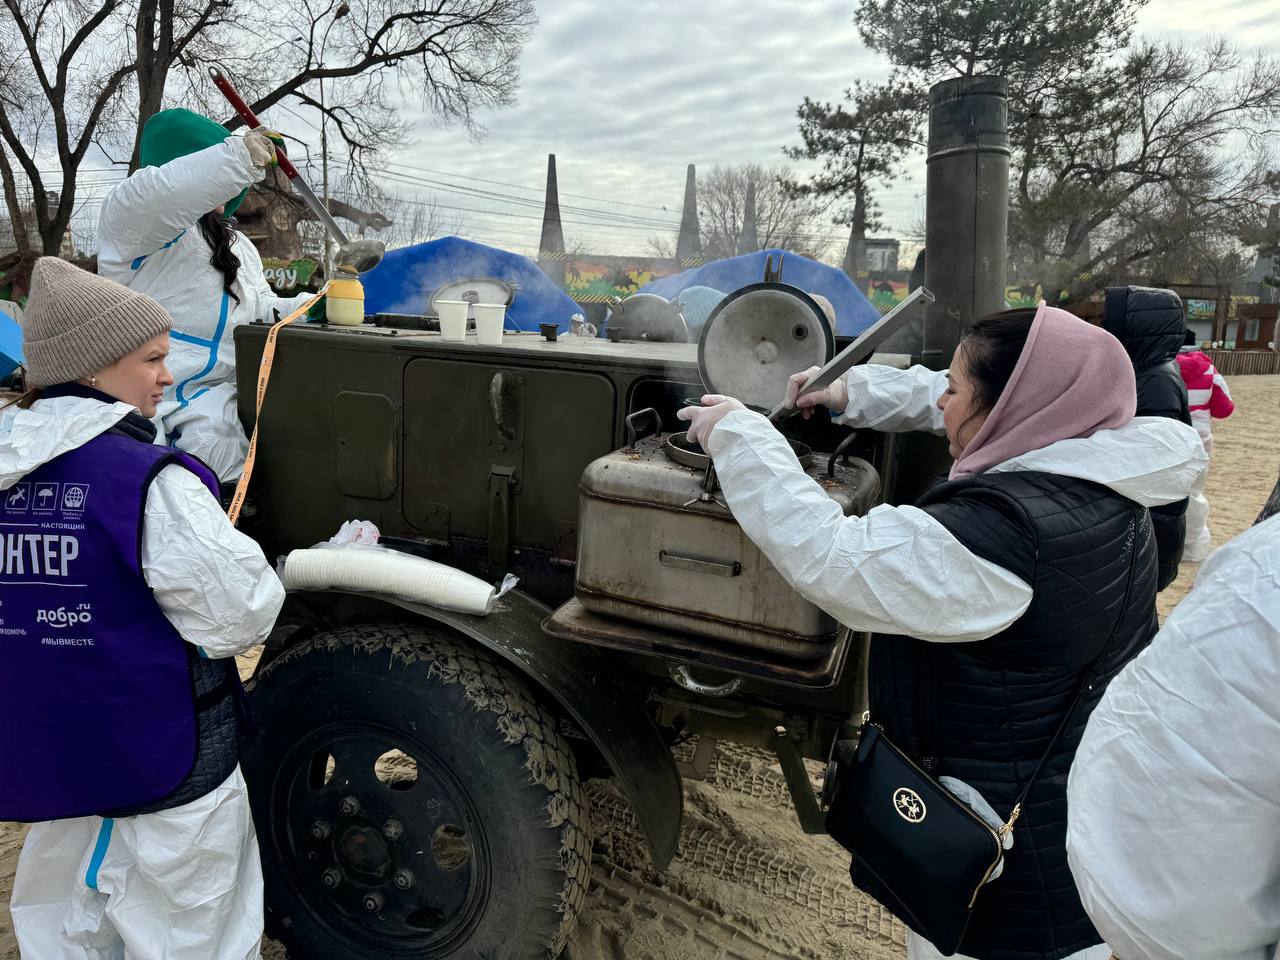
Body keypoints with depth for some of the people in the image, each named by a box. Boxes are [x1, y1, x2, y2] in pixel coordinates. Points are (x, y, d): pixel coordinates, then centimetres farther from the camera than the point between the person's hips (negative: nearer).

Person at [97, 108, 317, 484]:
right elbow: (152, 194, -23)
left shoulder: (237, 244, 29)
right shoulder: (131, 217, 3)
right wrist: (241, 156, -25)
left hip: (223, 391, 8)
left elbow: (259, 308, 26)